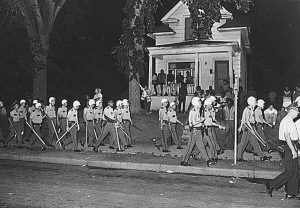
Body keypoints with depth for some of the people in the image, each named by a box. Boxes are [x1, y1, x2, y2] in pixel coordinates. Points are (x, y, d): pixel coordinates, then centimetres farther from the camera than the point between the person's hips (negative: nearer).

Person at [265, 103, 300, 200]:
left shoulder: (291, 121, 17)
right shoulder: (286, 121, -15)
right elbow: (287, 137, -22)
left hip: (292, 147, 10)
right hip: (287, 148, -10)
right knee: (290, 171, -9)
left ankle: (292, 193, 15)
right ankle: (270, 185, 0)